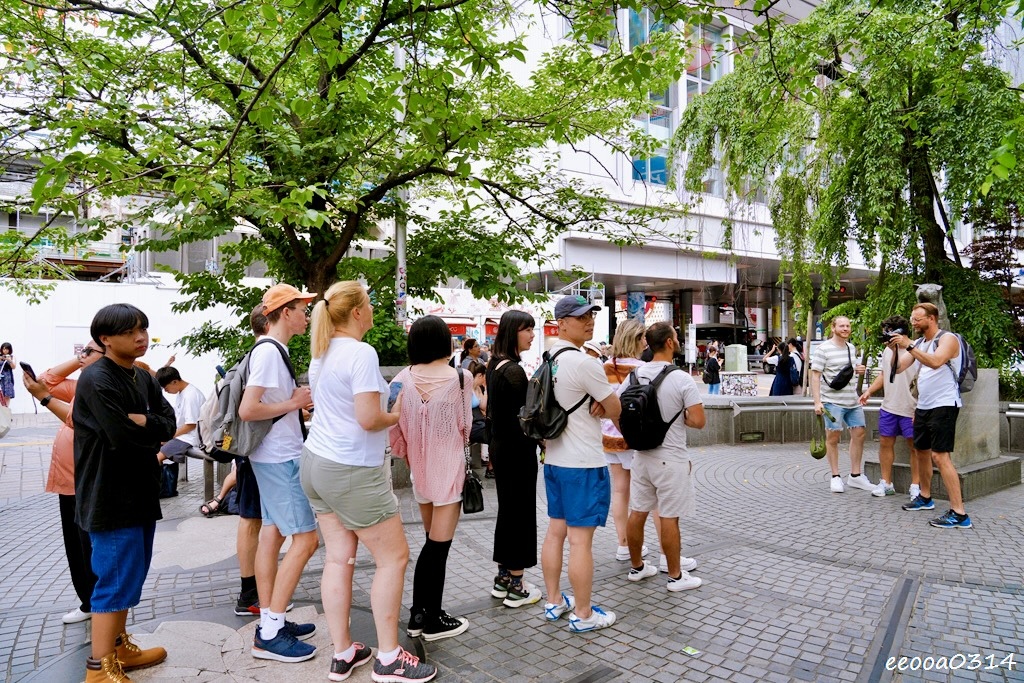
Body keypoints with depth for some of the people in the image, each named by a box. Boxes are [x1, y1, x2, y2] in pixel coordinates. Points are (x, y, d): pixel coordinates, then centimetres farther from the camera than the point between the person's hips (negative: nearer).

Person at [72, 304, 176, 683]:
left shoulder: (144, 379, 11)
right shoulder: (96, 379, -16)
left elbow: (168, 424, 0)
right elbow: (123, 435, -24)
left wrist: (142, 421, -16)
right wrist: (152, 428, -7)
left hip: (141, 491, 9)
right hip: (110, 495, -9)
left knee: (130, 575, 19)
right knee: (116, 579, -1)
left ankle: (119, 647, 34)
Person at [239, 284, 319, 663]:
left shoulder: (272, 350, 13)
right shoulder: (269, 352, -18)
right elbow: (247, 410, -24)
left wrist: (298, 404, 8)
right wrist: (293, 403, -15)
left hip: (276, 457, 10)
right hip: (280, 459, -10)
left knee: (272, 534, 13)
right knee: (305, 538, -7)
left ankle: (270, 622, 23)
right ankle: (269, 634, 1)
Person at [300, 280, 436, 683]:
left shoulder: (321, 353, 9)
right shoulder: (361, 353, -18)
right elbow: (369, 419, -23)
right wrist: (397, 416, -4)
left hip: (317, 463, 9)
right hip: (353, 471, -9)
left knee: (338, 558, 12)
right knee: (393, 557, 3)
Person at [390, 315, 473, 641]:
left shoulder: (401, 380, -4)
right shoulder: (460, 378, -14)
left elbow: (396, 430, -1)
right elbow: (465, 426, -5)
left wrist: (410, 458, 15)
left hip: (420, 469, 5)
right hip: (449, 468, -5)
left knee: (432, 541, 20)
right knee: (439, 544, 5)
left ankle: (418, 614, 27)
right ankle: (433, 620, 16)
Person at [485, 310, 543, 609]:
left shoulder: (495, 365, 9)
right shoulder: (513, 371, -20)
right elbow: (519, 419, -20)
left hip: (500, 447, 9)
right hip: (517, 450, -9)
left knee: (507, 510, 18)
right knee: (521, 512, 2)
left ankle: (503, 578, 29)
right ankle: (516, 586, 13)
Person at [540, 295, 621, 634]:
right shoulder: (584, 363, -18)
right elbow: (616, 411, -10)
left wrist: (592, 403, 1)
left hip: (554, 460, 9)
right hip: (584, 464, -9)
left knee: (555, 532, 16)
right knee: (581, 539, 0)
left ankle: (554, 602, 29)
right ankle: (583, 614, 12)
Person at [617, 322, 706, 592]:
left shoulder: (634, 375, 0)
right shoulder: (682, 379, -16)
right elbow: (698, 421, -16)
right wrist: (679, 417, 1)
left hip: (641, 455, 6)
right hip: (671, 458, -5)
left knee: (637, 512, 13)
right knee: (669, 517, 3)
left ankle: (636, 566, 28)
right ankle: (676, 575, 17)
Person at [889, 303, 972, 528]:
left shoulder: (947, 338, -9)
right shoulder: (919, 343, 14)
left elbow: (936, 362, -28)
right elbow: (899, 368, 10)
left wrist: (908, 346, -28)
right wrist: (894, 347, -4)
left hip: (943, 405, -8)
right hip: (923, 406, 8)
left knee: (940, 455, -14)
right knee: (923, 451, 16)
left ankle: (959, 513, -12)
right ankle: (925, 497, 31)